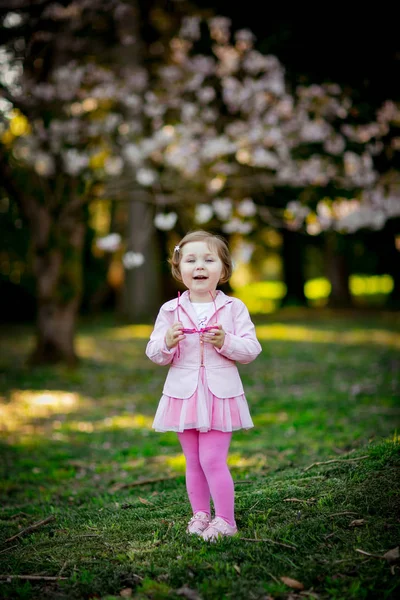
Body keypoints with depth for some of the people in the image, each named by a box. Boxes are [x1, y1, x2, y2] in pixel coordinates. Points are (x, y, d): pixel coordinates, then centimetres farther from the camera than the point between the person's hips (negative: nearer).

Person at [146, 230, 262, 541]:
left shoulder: (233, 308, -3)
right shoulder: (170, 310, 1)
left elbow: (252, 349, -5)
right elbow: (154, 353, 2)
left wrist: (225, 342, -22)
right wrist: (167, 343, -19)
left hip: (220, 393, -3)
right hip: (183, 394, 3)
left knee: (212, 459, -7)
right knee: (193, 461, 12)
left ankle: (225, 520, 6)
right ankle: (200, 515, 26)